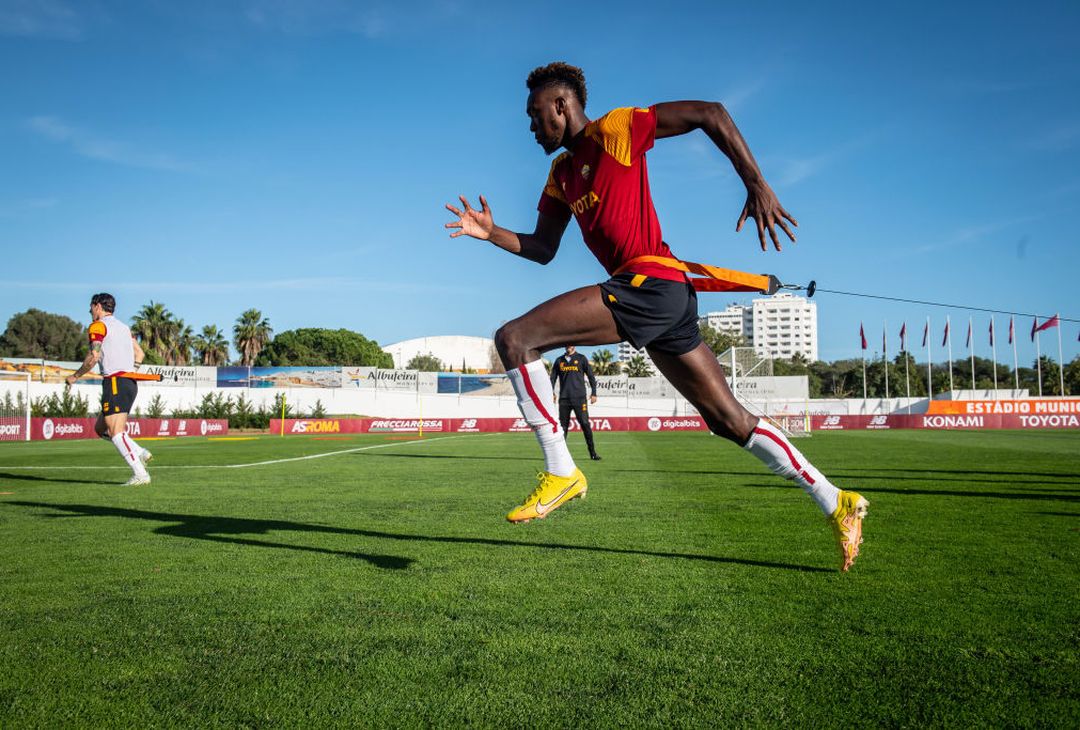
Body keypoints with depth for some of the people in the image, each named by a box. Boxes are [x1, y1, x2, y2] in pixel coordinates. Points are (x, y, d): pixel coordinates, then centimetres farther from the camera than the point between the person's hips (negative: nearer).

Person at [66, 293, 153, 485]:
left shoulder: (98, 326, -2)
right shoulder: (123, 326, 22)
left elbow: (94, 357, -12)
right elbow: (139, 353, 23)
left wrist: (75, 376, -1)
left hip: (115, 382, -9)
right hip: (131, 382, 9)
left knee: (116, 432, -11)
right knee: (100, 428, 16)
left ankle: (140, 474, -20)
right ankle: (141, 453, 5)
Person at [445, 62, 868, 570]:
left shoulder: (614, 130, 0)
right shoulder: (561, 172, 24)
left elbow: (711, 114, -3)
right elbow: (542, 249, 24)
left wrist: (757, 186, -9)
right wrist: (492, 233, 8)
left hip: (650, 284, -9)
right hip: (663, 298, 9)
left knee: (513, 338, -14)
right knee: (731, 421, 10)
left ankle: (561, 472, -10)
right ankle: (836, 503, 18)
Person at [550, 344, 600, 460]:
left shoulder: (581, 358, 7)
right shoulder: (559, 360, 14)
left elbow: (591, 376, 7)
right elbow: (553, 378, 16)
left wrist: (594, 393, 1)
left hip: (579, 397, -2)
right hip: (564, 398, 3)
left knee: (585, 424, -7)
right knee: (563, 425, 2)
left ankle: (592, 452, -3)